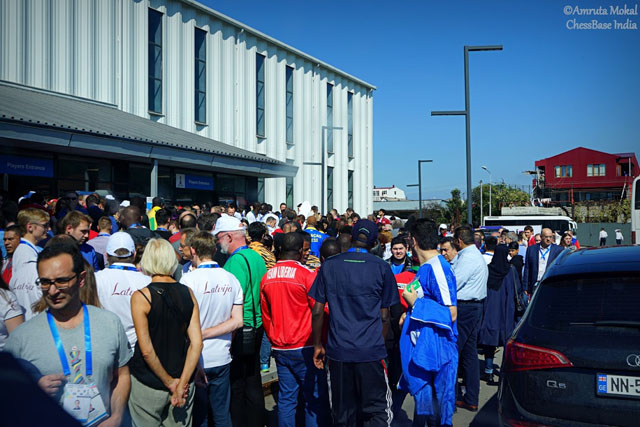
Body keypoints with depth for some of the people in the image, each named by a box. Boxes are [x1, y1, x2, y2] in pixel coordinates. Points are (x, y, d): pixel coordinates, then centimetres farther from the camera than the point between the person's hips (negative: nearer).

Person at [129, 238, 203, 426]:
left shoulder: (140, 297, -13)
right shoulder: (188, 293, -3)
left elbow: (146, 350, -16)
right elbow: (197, 343, -9)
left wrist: (170, 383, -7)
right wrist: (181, 384, -8)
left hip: (148, 384, -3)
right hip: (183, 378, 3)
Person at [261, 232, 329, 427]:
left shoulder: (267, 277, 3)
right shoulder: (307, 274, -13)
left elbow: (265, 315, 12)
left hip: (279, 348, 6)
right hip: (305, 347, -5)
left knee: (286, 398, 12)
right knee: (315, 398, 2)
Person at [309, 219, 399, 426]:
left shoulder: (329, 266, 2)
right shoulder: (381, 268, -2)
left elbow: (317, 312, 2)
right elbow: (384, 316, 2)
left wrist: (317, 345, 12)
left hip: (338, 350, 2)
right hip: (371, 351, -2)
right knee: (378, 410, 5)